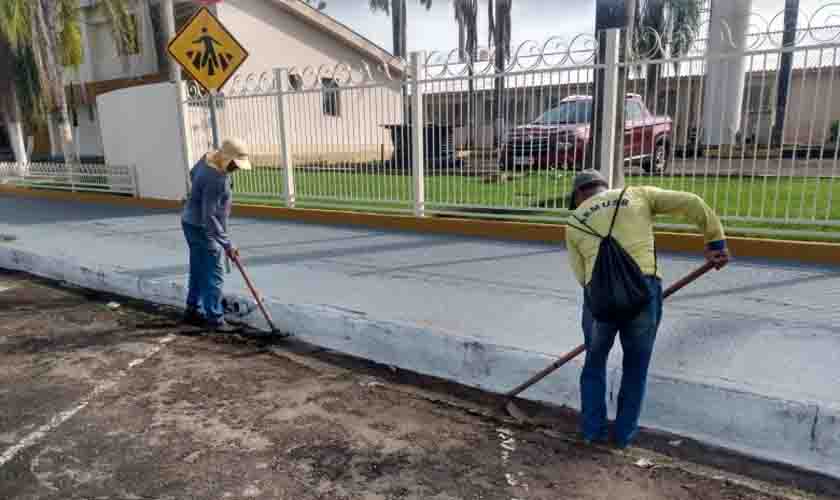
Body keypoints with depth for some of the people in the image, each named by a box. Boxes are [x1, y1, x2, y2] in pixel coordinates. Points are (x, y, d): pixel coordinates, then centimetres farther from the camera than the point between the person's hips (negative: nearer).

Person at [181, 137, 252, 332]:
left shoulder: (209, 157, -1)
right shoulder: (215, 179, -29)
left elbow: (193, 174, 20)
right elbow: (209, 217, -30)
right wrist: (227, 244, -27)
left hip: (193, 224, 10)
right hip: (202, 228, -10)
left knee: (198, 271, 17)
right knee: (213, 275, -6)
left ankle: (193, 311, 28)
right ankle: (215, 319, -2)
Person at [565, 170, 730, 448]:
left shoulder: (574, 221, 18)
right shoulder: (637, 194, 17)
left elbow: (582, 275, 11)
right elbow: (691, 203, 9)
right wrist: (715, 240, 15)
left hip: (600, 293, 0)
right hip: (643, 289, 0)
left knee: (595, 362, 24)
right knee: (636, 366, 20)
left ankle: (593, 430, 30)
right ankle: (624, 434, 31)